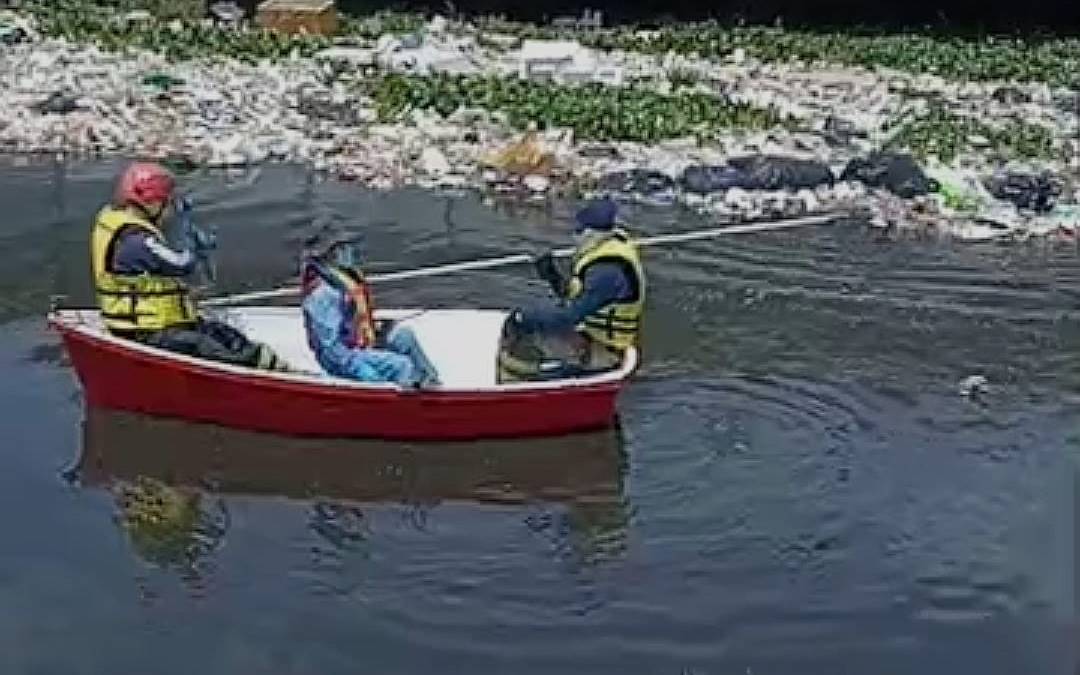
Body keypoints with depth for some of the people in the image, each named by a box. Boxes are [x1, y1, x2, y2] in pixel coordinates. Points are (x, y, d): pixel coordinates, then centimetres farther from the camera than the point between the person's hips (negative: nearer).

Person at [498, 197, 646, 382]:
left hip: (599, 353, -10)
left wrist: (527, 316, -18)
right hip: (588, 335, 10)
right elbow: (576, 297, 17)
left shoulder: (608, 271, -26)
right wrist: (552, 275, 1)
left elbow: (570, 317, -27)